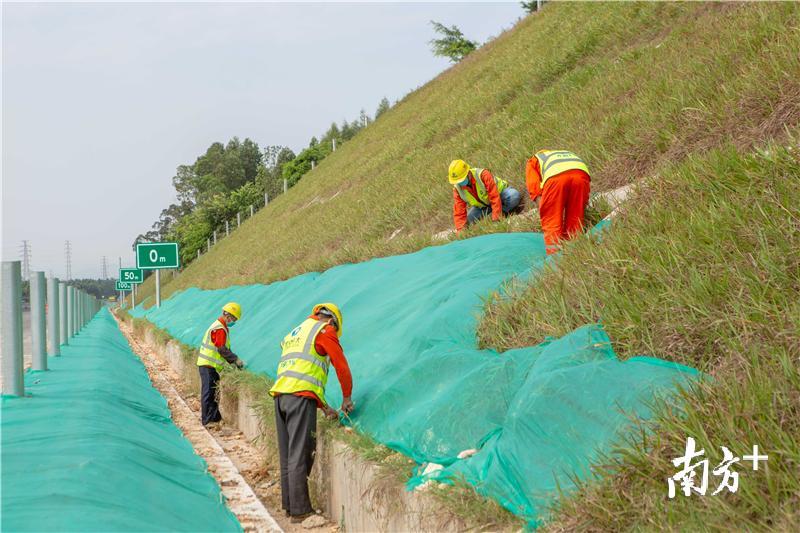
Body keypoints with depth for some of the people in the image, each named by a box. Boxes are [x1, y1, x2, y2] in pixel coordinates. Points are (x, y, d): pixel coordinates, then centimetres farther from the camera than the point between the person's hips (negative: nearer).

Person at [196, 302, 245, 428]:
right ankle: (208, 421, -5)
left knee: (214, 393, 14)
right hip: (208, 365, -10)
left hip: (211, 365, 10)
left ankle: (215, 418, 21)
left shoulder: (222, 327, 16)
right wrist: (236, 360, -16)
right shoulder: (219, 329, -17)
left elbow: (225, 349, 19)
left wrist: (233, 362, 11)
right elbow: (222, 349, -21)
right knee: (209, 393, -7)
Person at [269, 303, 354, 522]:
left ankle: (289, 505, 15)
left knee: (287, 456, 11)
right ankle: (300, 510, -7)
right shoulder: (324, 331, 4)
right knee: (300, 456, -7)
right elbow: (342, 366, -1)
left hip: (280, 395, 8)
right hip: (301, 397, -8)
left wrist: (324, 407, 27)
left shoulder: (294, 333, 29)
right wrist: (347, 398, 12)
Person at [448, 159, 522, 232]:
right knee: (469, 219, -21)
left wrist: (496, 219, -37)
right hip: (484, 206, 4)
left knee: (514, 196, -35)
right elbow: (459, 214, -14)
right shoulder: (457, 189, -18)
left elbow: (495, 197, -34)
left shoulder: (483, 175, -33)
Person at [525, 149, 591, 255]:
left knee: (551, 222, 1)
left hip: (555, 175, -4)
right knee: (575, 221, 14)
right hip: (581, 172, 4)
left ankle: (553, 256, -11)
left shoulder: (533, 161, 34)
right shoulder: (569, 155, 45)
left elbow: (534, 187, 13)